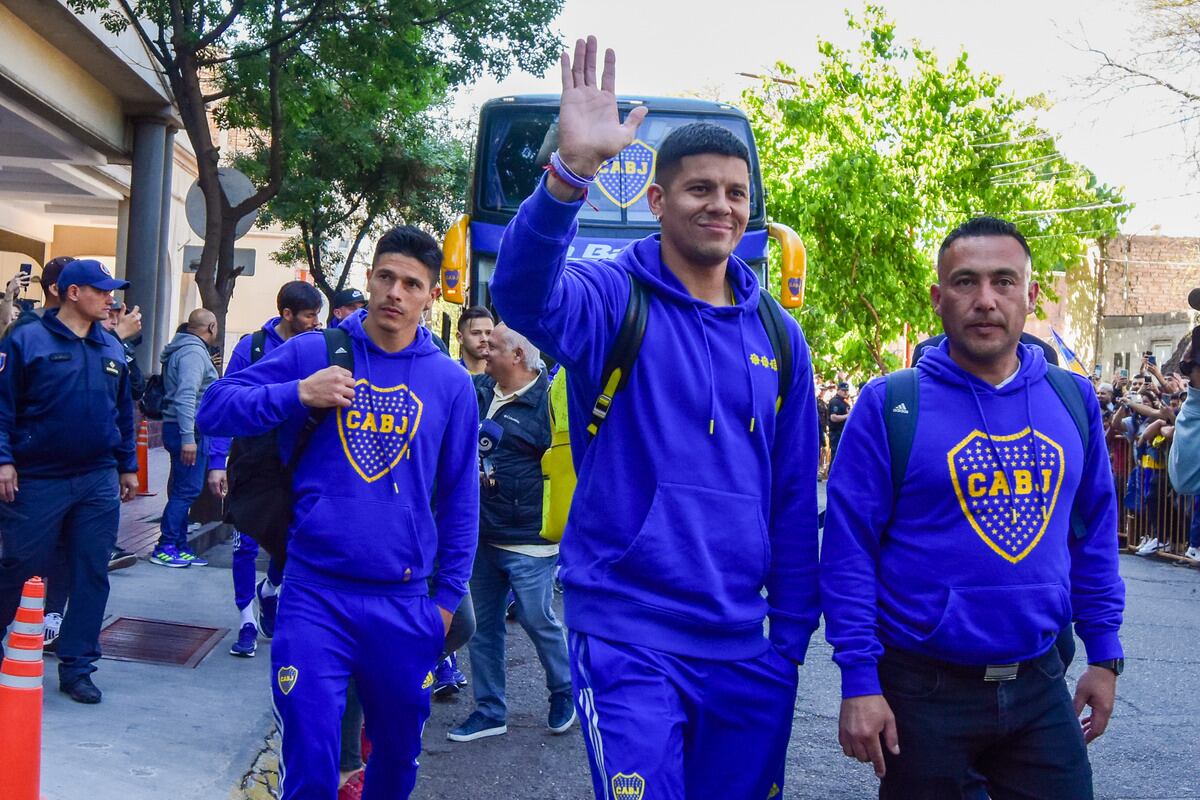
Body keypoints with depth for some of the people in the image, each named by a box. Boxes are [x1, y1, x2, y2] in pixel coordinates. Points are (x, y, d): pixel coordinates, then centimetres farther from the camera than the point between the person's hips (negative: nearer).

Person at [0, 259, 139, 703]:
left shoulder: (112, 349, 11)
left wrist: (127, 465, 16)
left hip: (99, 483, 5)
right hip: (37, 481, -5)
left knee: (92, 575, 5)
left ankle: (77, 666, 15)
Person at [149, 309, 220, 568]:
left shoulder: (187, 349, 18)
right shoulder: (194, 352, -14)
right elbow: (186, 397, -23)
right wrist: (188, 437, -26)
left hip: (185, 430, 11)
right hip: (190, 430, -11)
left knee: (182, 490, 12)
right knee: (187, 490, -7)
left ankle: (180, 548, 17)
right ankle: (165, 547, -4)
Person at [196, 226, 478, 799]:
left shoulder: (451, 382, 3)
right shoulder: (313, 353, 1)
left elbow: (460, 497, 8)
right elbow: (213, 410, -1)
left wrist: (448, 595, 7)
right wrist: (297, 394, -16)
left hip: (405, 604, 2)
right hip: (314, 595, -2)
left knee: (399, 752, 17)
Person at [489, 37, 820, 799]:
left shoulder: (778, 335, 7)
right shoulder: (614, 298, -6)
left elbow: (795, 499, 10)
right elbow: (526, 295, -30)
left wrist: (793, 634, 8)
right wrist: (572, 167, -44)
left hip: (745, 645, 5)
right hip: (629, 639, -4)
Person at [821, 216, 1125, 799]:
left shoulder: (1073, 400, 4)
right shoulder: (889, 405, -9)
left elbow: (1094, 534, 12)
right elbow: (848, 549, -10)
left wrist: (1104, 653, 9)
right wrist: (859, 680, -14)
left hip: (1040, 686, 4)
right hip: (923, 693, -3)